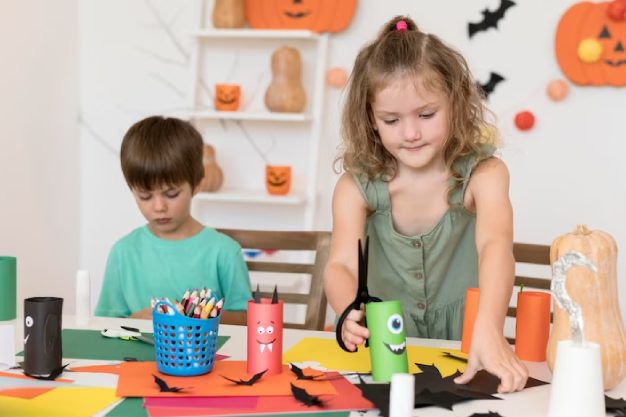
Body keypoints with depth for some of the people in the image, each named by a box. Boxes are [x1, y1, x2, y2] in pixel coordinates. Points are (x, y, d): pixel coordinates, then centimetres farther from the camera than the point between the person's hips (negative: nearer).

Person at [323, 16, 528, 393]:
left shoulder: (481, 174, -12)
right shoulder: (358, 186, -8)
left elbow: (495, 244, -28)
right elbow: (342, 265, -16)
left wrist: (489, 330, -47)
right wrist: (352, 314, -40)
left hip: (462, 339, -1)